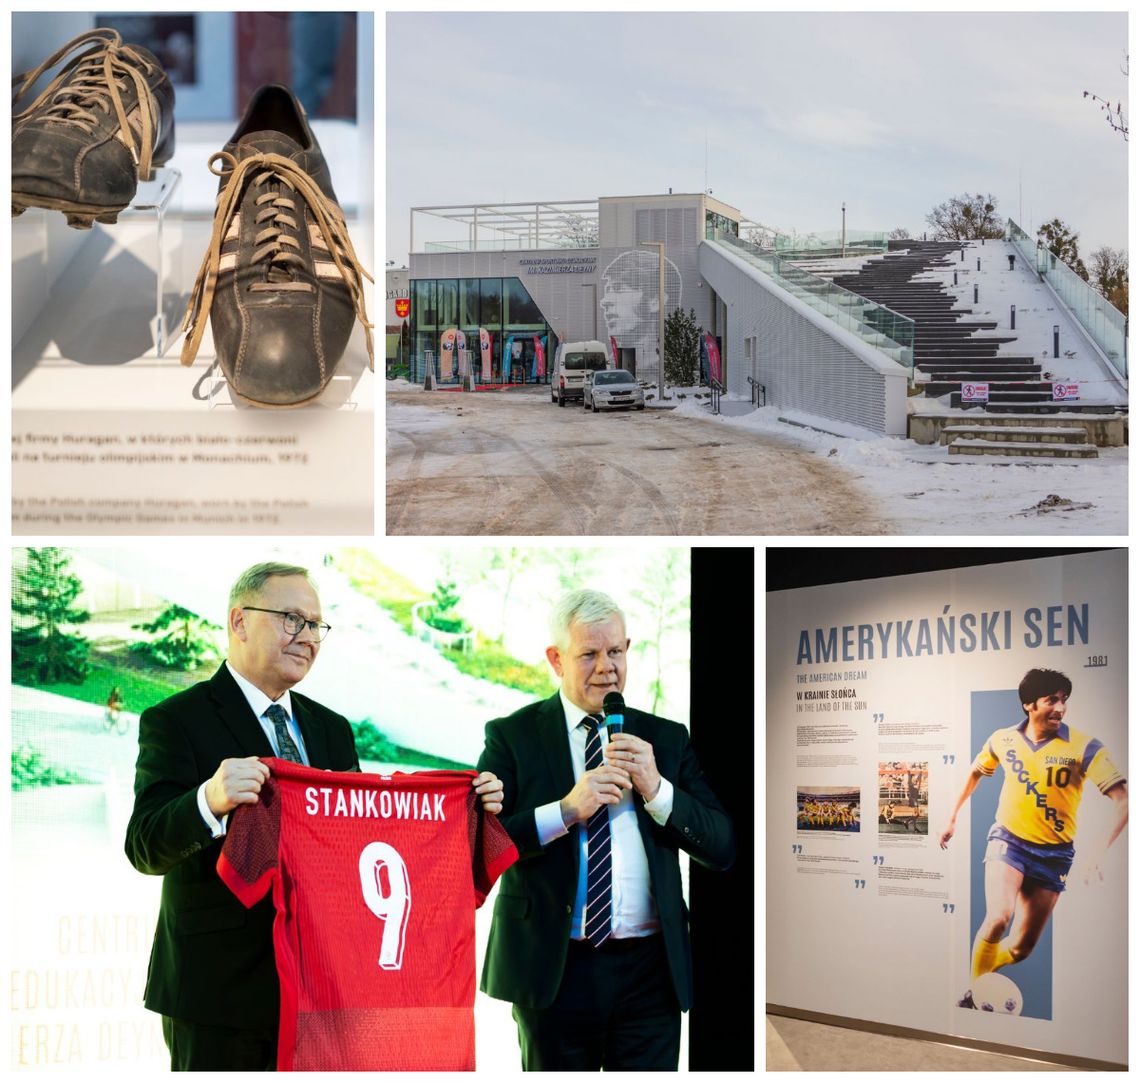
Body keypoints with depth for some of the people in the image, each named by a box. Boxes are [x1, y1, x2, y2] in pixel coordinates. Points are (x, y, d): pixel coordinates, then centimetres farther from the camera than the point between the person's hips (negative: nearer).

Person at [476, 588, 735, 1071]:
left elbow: (722, 848, 6)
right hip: (554, 971, -2)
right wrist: (566, 811, -19)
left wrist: (658, 789, -8)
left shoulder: (666, 739, 11)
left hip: (649, 973, 2)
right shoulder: (513, 736, 2)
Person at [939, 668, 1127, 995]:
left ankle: (983, 970, 35)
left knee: (1021, 948, 4)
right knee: (999, 918, -27)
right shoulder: (1003, 740, -4)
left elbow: (1123, 800, -20)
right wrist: (953, 816, 21)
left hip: (1054, 853, 0)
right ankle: (972, 995, -9)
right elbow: (976, 772, 19)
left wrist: (1099, 851, -32)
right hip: (1008, 840, 0)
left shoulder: (1084, 747, -14)